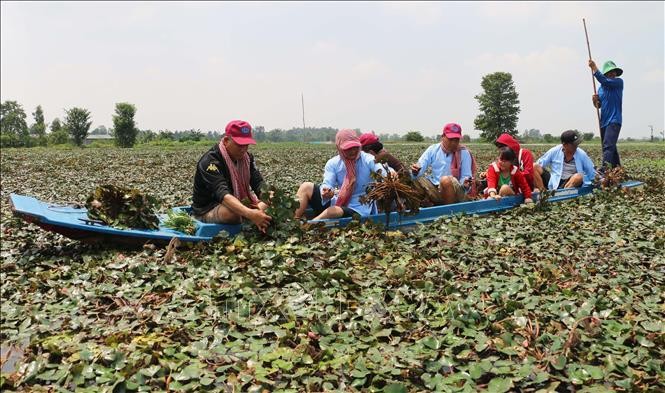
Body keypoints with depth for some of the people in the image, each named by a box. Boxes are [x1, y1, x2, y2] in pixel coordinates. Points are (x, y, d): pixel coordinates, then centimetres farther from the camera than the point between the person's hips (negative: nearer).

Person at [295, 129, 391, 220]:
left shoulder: (368, 160, -9)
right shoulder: (333, 163, 1)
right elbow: (327, 184, -11)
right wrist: (326, 192, -37)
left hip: (357, 210, -4)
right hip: (337, 203, 5)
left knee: (333, 211, -37)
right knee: (306, 187, -9)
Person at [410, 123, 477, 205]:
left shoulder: (464, 153, -3)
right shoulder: (433, 149, 3)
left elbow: (466, 176, -5)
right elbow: (421, 166, -2)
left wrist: (465, 184, -29)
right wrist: (415, 172, -27)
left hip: (457, 193, -3)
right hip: (435, 191, 3)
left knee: (446, 180, -35)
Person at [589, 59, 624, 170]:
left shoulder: (619, 82, -2)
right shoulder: (601, 88, 14)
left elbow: (604, 81, -20)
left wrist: (594, 67, -15)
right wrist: (595, 101, -6)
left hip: (614, 120, -7)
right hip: (604, 121, 7)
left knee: (608, 146, -21)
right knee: (611, 148, 15)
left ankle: (603, 170, -31)